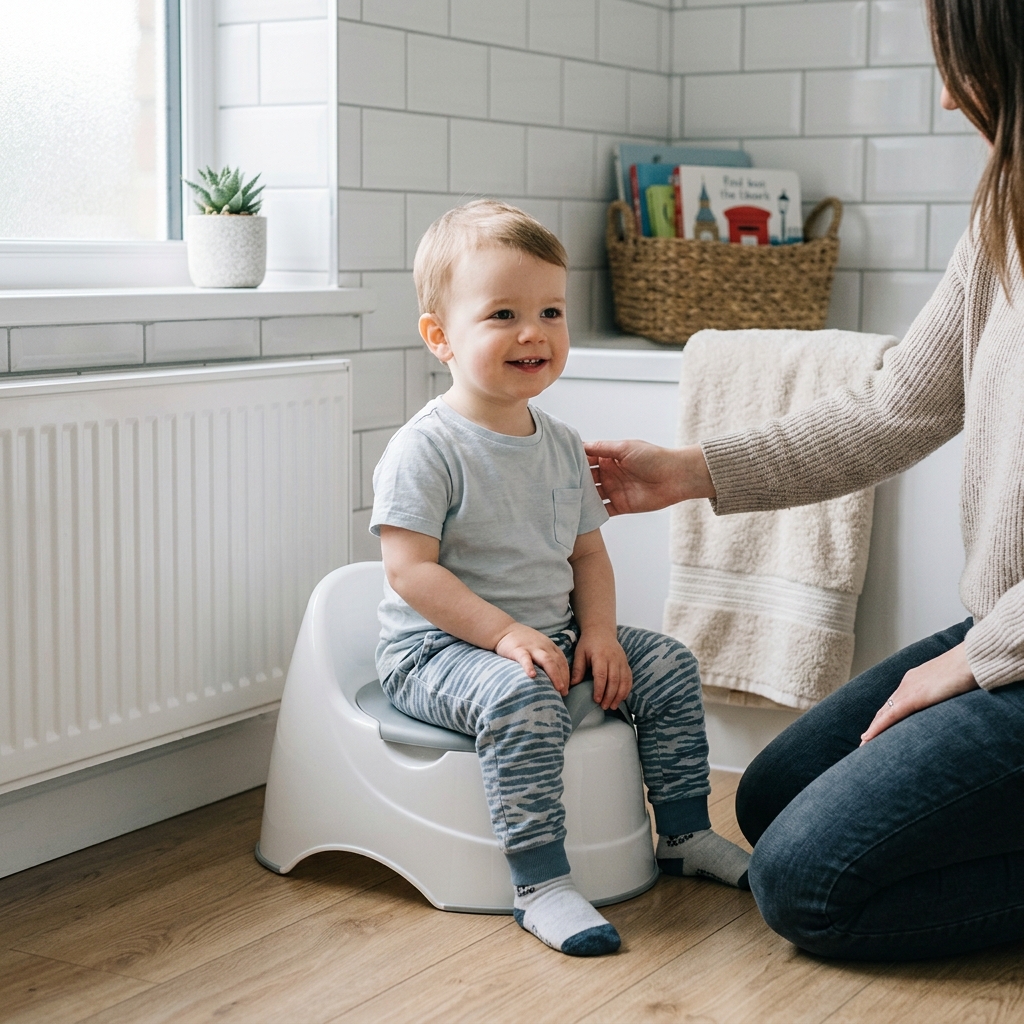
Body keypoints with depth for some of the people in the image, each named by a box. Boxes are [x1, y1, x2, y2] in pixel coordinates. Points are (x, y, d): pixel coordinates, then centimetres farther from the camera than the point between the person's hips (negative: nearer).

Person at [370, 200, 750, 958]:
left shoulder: (562, 446, 9)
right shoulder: (427, 450, -15)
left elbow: (587, 553, 14)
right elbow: (410, 570, -20)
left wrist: (598, 632, -4)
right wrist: (503, 633, -27)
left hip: (553, 637, 8)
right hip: (440, 649, -8)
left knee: (670, 667, 1)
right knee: (524, 699, -36)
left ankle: (685, 834, 16)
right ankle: (541, 886, -30)